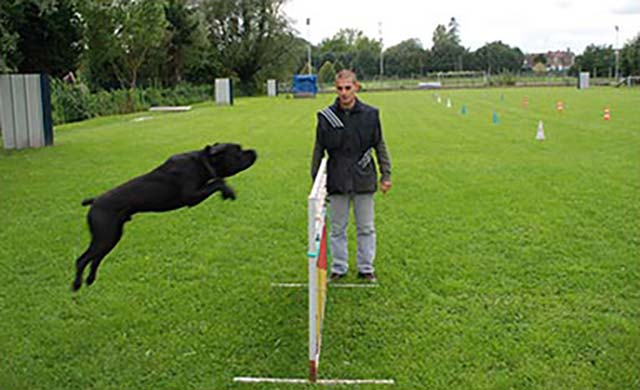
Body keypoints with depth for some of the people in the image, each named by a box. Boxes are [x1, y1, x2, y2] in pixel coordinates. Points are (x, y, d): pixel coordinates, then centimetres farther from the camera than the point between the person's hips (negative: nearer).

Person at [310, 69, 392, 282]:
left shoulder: (370, 114, -1)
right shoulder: (326, 116, -2)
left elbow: (380, 146, 7)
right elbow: (318, 150, 5)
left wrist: (386, 175, 4)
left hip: (364, 181, 0)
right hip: (337, 181, 0)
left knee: (366, 228, 9)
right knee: (337, 229, 9)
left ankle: (366, 268, 23)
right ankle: (338, 268, 23)